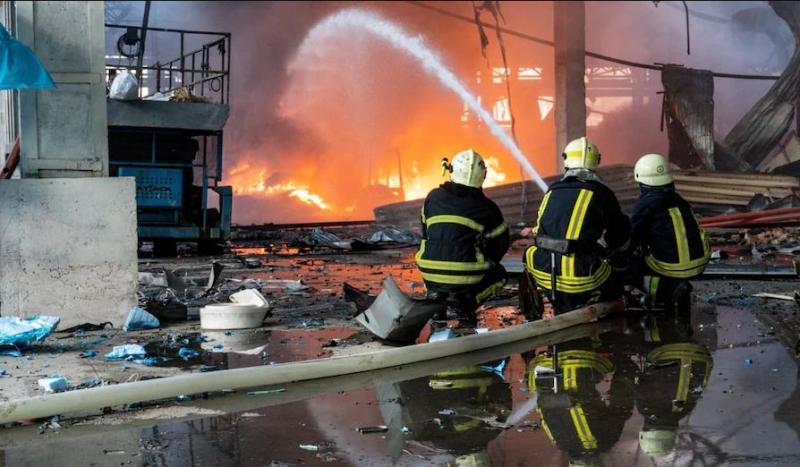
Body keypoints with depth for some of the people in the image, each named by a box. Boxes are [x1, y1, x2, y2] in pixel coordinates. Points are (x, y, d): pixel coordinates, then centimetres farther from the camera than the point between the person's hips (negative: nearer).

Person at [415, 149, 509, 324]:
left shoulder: (433, 197, 6)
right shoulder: (487, 207, -1)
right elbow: (501, 245, 10)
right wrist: (485, 264, 30)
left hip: (431, 277, 4)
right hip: (467, 279, -4)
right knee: (499, 273, 25)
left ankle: (435, 296, 12)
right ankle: (467, 301, 1)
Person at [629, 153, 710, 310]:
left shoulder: (646, 204, -8)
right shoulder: (679, 200, 13)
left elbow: (631, 237, -2)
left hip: (673, 267, -7)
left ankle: (664, 288, -8)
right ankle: (677, 286, 13)